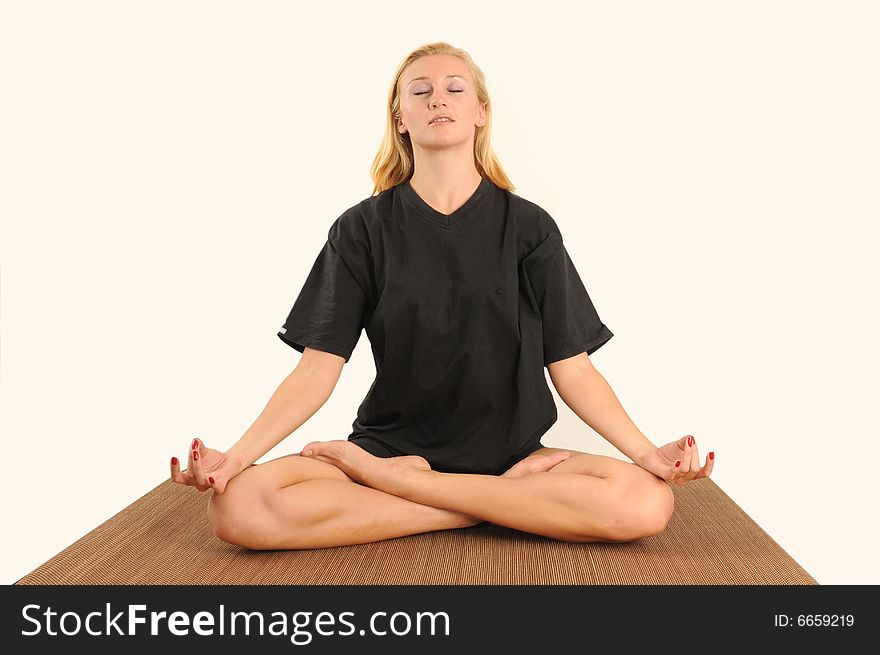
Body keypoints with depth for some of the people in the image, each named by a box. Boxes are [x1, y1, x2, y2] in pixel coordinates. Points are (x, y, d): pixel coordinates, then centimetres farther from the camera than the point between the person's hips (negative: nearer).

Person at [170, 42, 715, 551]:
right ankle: (502, 503, -18)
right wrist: (236, 456, -18)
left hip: (513, 453, 1)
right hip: (392, 440, 0)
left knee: (645, 504, -30)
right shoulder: (363, 229, 3)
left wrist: (647, 453, -14)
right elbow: (319, 367, -3)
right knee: (239, 507, -28)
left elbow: (572, 367, 0)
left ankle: (390, 480, -17)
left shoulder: (528, 227, 3)